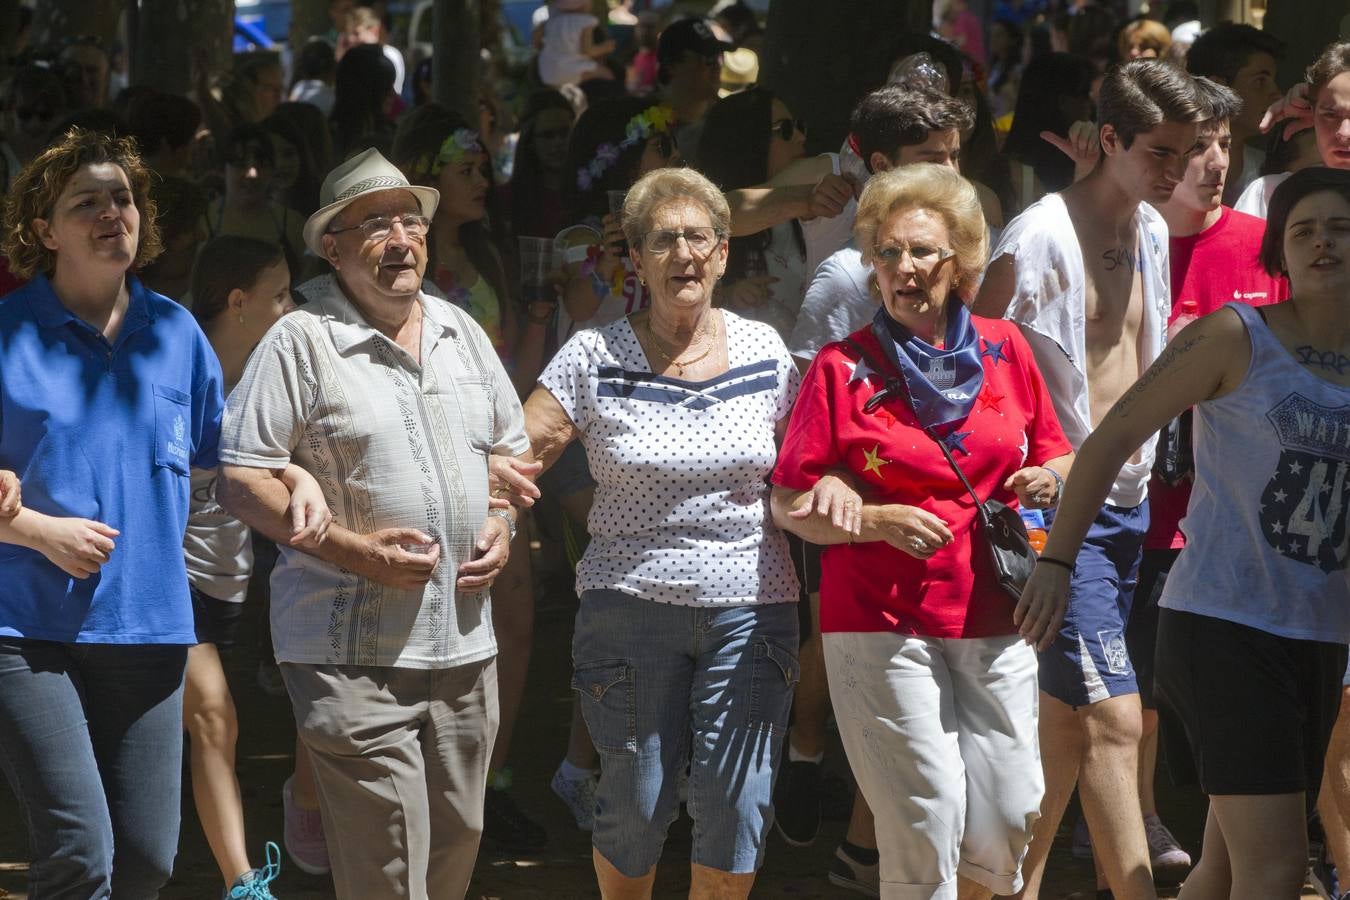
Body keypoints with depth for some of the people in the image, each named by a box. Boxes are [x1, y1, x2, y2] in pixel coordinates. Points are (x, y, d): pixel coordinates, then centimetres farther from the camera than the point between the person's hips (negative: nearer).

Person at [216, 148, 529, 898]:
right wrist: (353, 550, -18)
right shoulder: (300, 344, -7)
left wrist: (503, 524, 4)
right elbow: (241, 483, -10)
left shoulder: (461, 333, 14)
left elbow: (512, 448, 25)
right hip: (353, 653, -6)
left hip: (463, 637, 6)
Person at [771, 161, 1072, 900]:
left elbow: (1057, 458, 19)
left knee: (1009, 823, 0)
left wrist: (1048, 479, -4)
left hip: (993, 624, 3)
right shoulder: (843, 368, -1)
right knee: (925, 824, -8)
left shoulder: (1003, 349, 9)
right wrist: (876, 522, -16)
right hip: (881, 626, -3)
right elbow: (788, 504, -1)